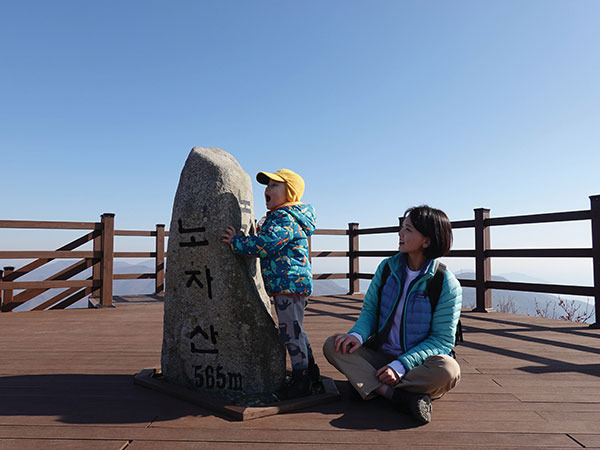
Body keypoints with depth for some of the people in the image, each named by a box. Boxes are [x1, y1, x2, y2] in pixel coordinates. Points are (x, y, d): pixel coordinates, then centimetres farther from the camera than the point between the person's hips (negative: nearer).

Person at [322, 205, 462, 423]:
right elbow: (369, 309, 6)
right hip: (380, 356, 4)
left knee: (448, 370, -35)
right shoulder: (387, 267, 1)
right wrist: (358, 335, -17)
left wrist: (401, 366, -22)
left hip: (417, 363, -4)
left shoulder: (447, 284, -11)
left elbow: (442, 340, -11)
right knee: (333, 346, -19)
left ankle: (368, 386, -27)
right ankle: (401, 396, -31)